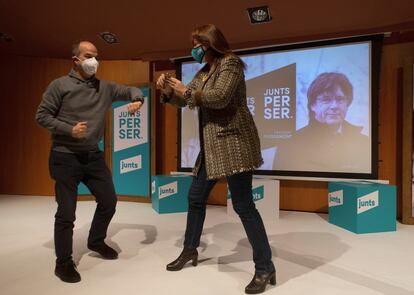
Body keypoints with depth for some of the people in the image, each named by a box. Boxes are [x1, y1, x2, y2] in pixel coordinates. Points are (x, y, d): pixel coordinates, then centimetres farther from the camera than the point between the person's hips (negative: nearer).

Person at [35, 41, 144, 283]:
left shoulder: (105, 87, 7)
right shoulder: (60, 85, -5)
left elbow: (130, 90, 12)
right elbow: (42, 115, -5)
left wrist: (137, 99, -12)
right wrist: (69, 129, -19)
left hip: (93, 156, 5)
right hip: (65, 157, -5)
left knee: (109, 200, 11)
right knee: (66, 212, 1)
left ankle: (96, 241, 37)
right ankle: (64, 263, 21)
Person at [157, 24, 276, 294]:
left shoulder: (230, 63, -5)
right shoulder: (203, 72, 18)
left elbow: (220, 97, -21)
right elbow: (184, 101, 20)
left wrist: (186, 91, -10)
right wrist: (168, 91, 1)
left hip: (234, 142, -9)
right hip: (212, 146, 9)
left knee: (243, 205, -8)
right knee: (196, 197, 14)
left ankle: (265, 268, 7)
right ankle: (190, 250, 34)